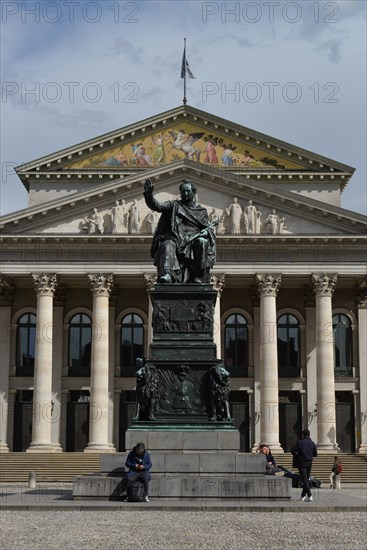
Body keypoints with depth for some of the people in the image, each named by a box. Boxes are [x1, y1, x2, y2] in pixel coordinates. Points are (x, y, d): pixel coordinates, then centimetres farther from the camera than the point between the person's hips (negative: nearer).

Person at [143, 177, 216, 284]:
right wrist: (149, 195, -16)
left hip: (193, 240, 1)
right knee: (168, 245, -35)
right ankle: (167, 274, -58)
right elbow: (157, 206, 3)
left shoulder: (201, 211, 23)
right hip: (175, 238, -1)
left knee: (202, 242, -32)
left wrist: (207, 231, -5)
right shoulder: (173, 205, 18)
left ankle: (198, 277, -30)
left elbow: (208, 227, 20)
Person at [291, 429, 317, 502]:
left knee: (304, 479, -5)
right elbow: (315, 454, 8)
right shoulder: (312, 443, 2)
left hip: (302, 463, -4)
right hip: (309, 463, 4)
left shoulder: (299, 442, -8)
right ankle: (303, 495, 23)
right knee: (307, 479, 15)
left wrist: (297, 454, 11)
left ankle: (309, 496, -16)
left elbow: (292, 450, -8)